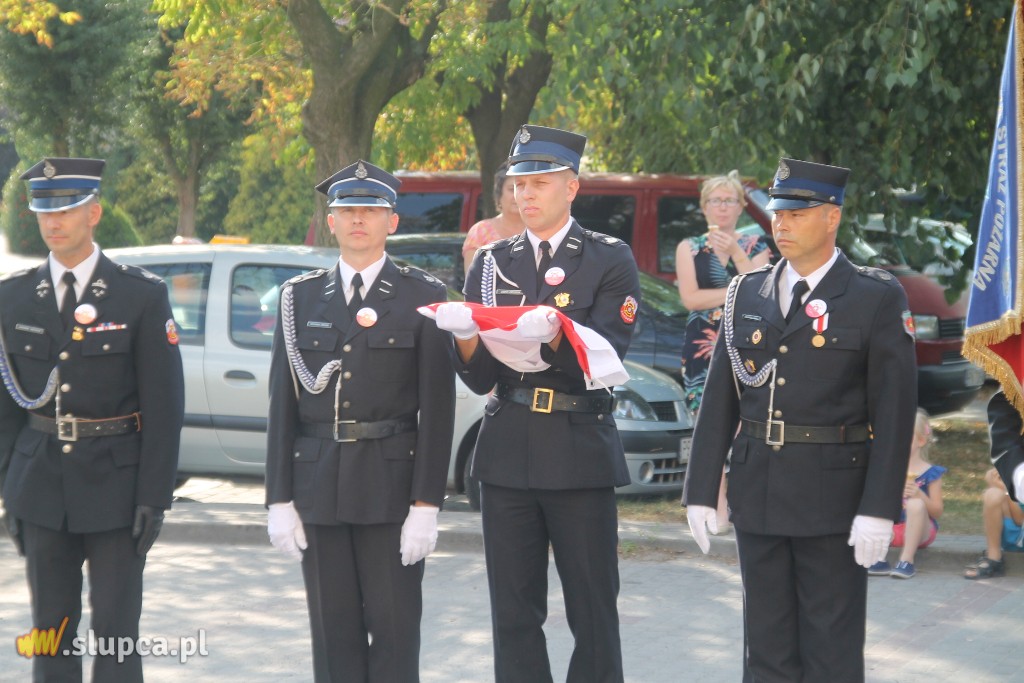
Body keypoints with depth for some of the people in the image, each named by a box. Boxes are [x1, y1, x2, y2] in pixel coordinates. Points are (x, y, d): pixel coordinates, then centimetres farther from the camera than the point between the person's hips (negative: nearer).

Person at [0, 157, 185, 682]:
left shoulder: (142, 295, -4)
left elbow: (164, 404, -5)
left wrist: (153, 498, -10)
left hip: (115, 484, -3)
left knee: (115, 634, -2)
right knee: (50, 631, 8)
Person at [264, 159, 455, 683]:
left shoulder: (423, 297, 1)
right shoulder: (301, 297, 9)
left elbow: (437, 408, -3)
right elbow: (283, 405, 7)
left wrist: (426, 504, -9)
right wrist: (279, 500, 2)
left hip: (392, 487, -3)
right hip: (318, 484, 3)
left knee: (395, 628, -1)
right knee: (333, 632, 6)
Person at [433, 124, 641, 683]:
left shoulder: (609, 260, 1)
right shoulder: (492, 263, 11)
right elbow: (479, 378, 5)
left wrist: (552, 334, -29)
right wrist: (465, 335, -17)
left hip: (580, 455, -3)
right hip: (507, 456, 3)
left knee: (592, 613, 0)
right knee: (514, 615, 6)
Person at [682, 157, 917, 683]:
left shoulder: (878, 299, -4)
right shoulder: (747, 294, 9)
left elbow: (895, 411, -8)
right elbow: (719, 400, 8)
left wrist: (879, 510, -14)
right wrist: (700, 491, 3)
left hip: (834, 497, -4)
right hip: (757, 495, 4)